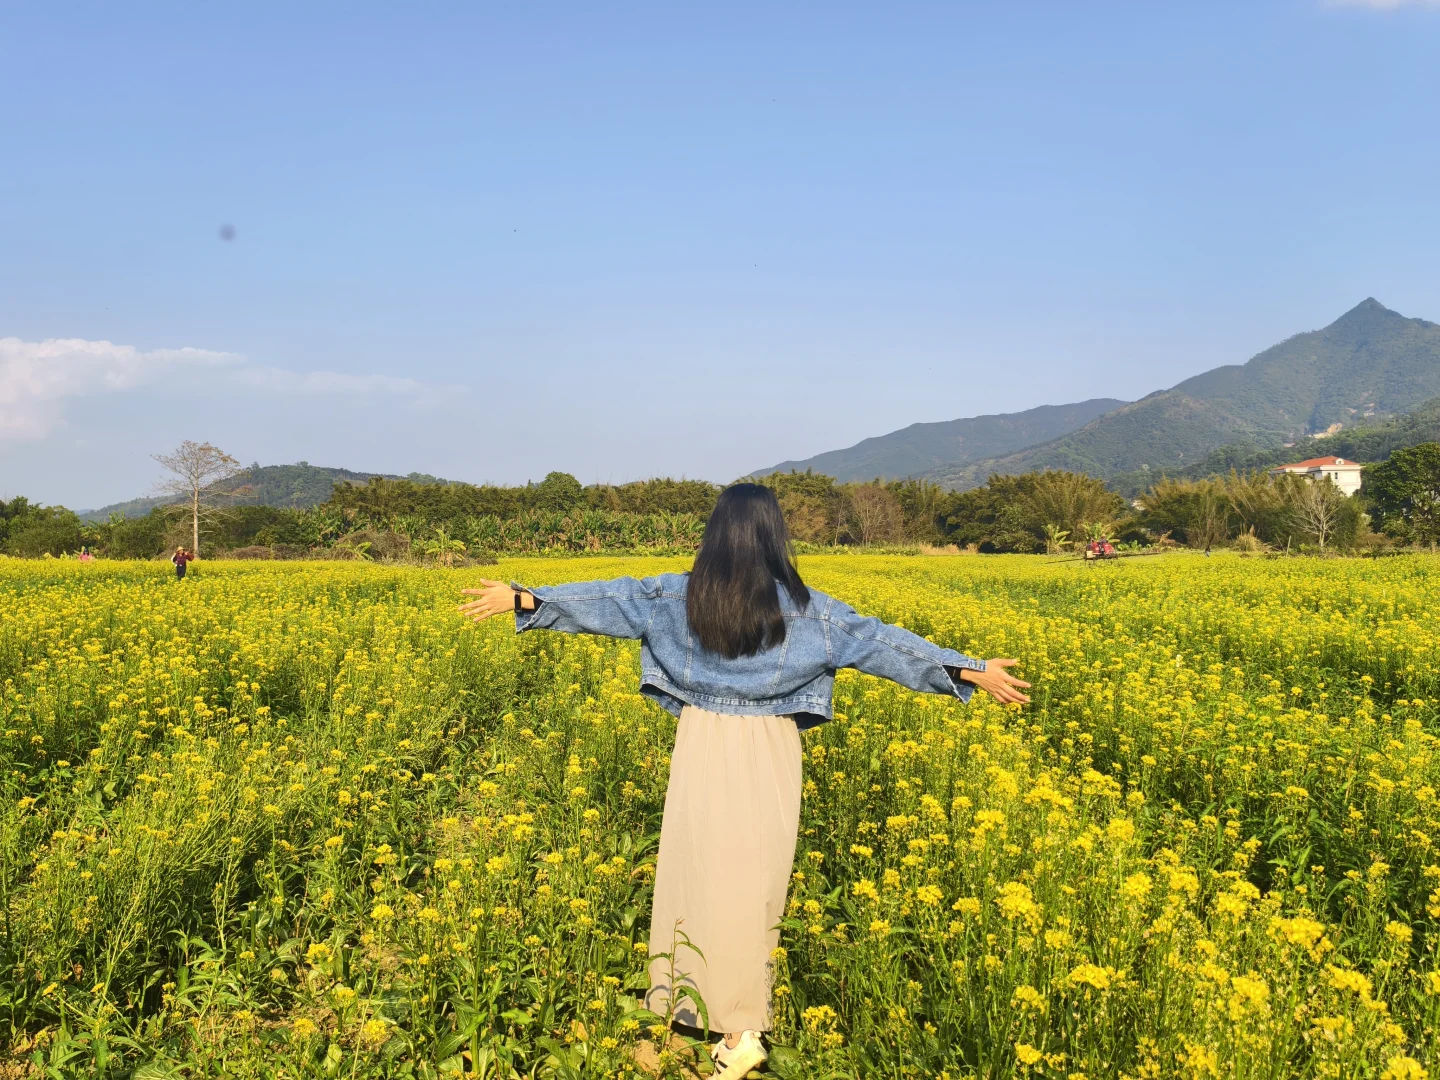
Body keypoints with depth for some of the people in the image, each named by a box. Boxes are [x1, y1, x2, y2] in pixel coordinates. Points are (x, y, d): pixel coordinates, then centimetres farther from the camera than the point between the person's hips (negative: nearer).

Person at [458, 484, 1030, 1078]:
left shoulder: (676, 595, -4)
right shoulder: (804, 608, -7)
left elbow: (607, 598, 2)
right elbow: (879, 640, -5)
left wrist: (522, 598, 12)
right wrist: (972, 671, 0)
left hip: (702, 747, 1)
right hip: (767, 756, -1)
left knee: (693, 868, 12)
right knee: (752, 880, 6)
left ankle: (676, 992, 24)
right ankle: (741, 1027, 14)